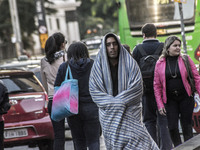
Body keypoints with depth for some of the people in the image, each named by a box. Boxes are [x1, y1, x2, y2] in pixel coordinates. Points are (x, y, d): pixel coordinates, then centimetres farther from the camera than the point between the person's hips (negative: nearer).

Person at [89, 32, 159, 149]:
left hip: (130, 112, -1)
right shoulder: (99, 66, 7)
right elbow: (94, 90, 2)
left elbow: (137, 86, -5)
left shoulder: (129, 63, 4)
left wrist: (119, 101, -12)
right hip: (109, 113, 1)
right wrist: (111, 102, -11)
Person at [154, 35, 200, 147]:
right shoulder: (160, 64, 2)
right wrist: (160, 104, -2)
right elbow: (157, 85, 3)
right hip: (170, 100, 0)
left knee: (186, 125, 4)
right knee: (172, 127, -5)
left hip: (186, 97, 0)